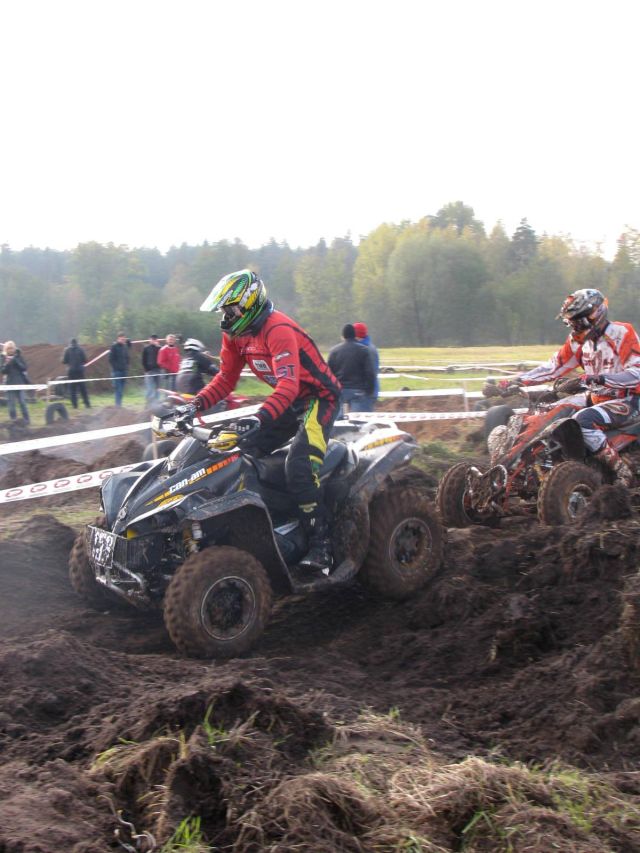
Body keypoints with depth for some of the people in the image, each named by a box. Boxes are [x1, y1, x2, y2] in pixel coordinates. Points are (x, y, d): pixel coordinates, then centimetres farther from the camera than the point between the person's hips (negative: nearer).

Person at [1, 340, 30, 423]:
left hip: (20, 383, 0)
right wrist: (7, 363, -23)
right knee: (11, 404, 2)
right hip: (10, 384, 0)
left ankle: (26, 420, 7)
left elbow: (24, 367, -5)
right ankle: (13, 420, 13)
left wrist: (15, 360, -14)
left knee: (22, 402, 0)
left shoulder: (18, 356, 3)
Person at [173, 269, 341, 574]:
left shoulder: (278, 330, -26)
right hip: (288, 401, 10)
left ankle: (321, 545, -22)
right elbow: (226, 379, 9)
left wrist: (261, 417, -52)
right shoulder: (236, 334, 3)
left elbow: (289, 385, -38)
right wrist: (196, 405, -6)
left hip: (318, 398, -9)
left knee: (299, 468, -27)